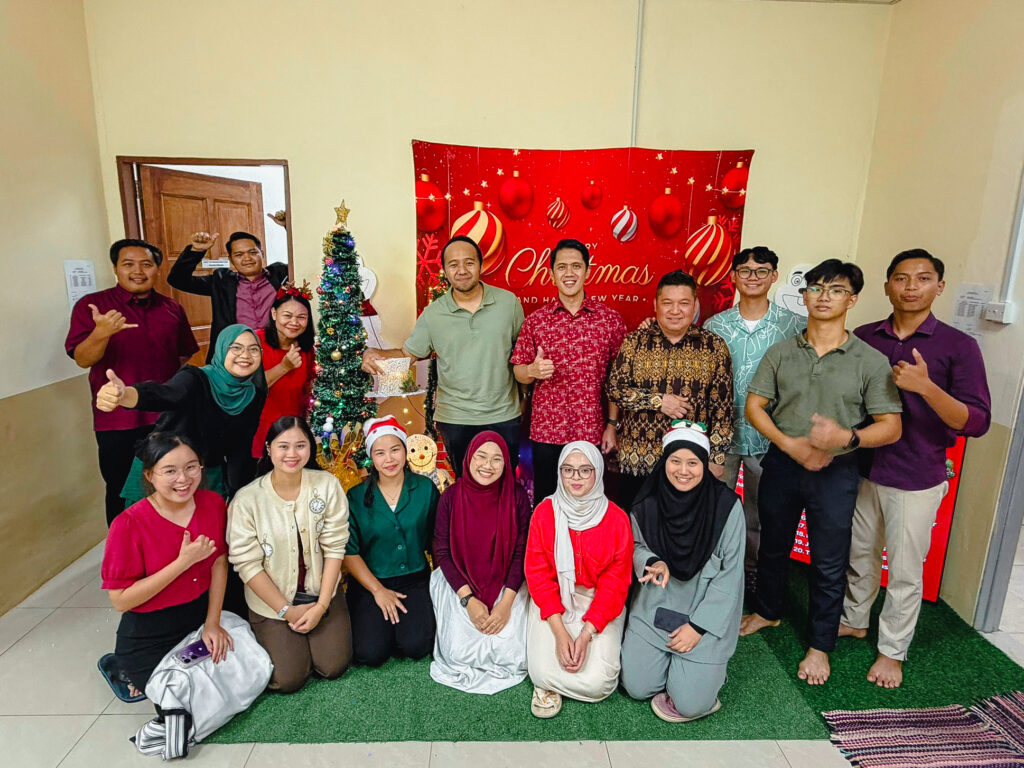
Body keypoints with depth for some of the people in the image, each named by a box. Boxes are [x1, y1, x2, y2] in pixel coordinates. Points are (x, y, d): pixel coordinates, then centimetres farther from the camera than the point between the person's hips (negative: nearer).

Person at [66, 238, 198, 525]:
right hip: (117, 421, -3)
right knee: (122, 493, 9)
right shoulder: (91, 306, -4)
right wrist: (102, 333, -32)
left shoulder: (172, 309, 7)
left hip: (166, 417, 3)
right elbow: (83, 359, -14)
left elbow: (184, 356, 16)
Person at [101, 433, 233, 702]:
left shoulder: (213, 503, -11)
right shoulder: (129, 525, -24)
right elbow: (120, 600, -21)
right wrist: (184, 561, -29)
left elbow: (219, 562, -1)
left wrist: (212, 622, -5)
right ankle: (132, 674, 29)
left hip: (201, 617, 4)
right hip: (149, 637, -4)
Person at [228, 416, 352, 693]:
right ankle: (271, 636, 24)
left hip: (322, 593, 2)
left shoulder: (327, 485, -11)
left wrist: (321, 606, -11)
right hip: (272, 599, -1)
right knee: (289, 678, -7)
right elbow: (247, 564, -12)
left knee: (333, 666, -5)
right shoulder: (247, 499, -15)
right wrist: (287, 611, -11)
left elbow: (334, 548, -9)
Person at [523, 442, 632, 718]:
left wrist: (586, 635, -16)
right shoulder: (545, 512, -7)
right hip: (553, 601, 0)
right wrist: (560, 631, -16)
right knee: (543, 673, -19)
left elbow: (615, 582, -7)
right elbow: (538, 574, -6)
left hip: (599, 604, 0)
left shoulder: (616, 519, -9)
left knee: (597, 682, -17)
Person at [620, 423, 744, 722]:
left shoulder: (726, 505, -15)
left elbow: (730, 574, -11)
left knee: (691, 703, -9)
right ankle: (668, 660, 28)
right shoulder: (648, 502, -8)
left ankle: (707, 668, 22)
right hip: (655, 608, 3)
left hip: (706, 613, -3)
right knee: (636, 687, -1)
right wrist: (653, 562, -16)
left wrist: (698, 625, -12)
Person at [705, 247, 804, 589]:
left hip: (769, 437, -1)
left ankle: (753, 571, 34)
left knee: (759, 514, 14)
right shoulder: (714, 325, 2)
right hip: (721, 432, 1)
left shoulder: (796, 325, -2)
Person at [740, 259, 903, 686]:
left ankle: (820, 646, 27)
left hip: (835, 473, -2)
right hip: (781, 463, 2)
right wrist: (791, 444, -14)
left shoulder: (871, 361, -6)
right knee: (772, 546, 18)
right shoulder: (781, 353, 1)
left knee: (829, 564, 8)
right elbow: (754, 406, 0)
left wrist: (847, 436, -26)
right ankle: (767, 612, 42)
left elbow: (890, 427, -7)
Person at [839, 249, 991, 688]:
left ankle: (892, 650, 28)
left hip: (916, 479, -3)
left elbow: (977, 422, -14)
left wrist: (926, 387, -28)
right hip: (861, 469, 3)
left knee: (905, 571, 8)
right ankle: (854, 620, 41)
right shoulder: (864, 338, 1)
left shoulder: (958, 346, -9)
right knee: (859, 553, 19)